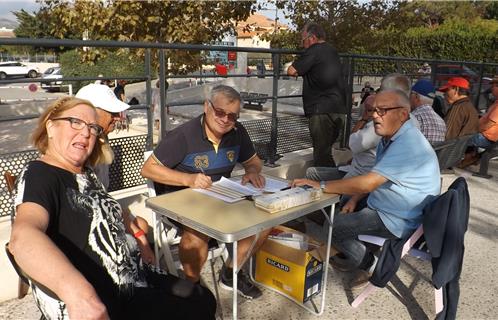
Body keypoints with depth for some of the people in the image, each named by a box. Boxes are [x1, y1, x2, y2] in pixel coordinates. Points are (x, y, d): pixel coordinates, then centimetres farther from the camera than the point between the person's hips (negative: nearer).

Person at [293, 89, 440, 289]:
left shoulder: (408, 144, -28)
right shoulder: (390, 138, 5)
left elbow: (368, 183, -34)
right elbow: (374, 179, 13)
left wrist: (321, 186, -29)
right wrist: (355, 199, -2)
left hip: (397, 221, -10)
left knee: (330, 225, -13)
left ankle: (368, 265, 7)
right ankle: (353, 256, 24)